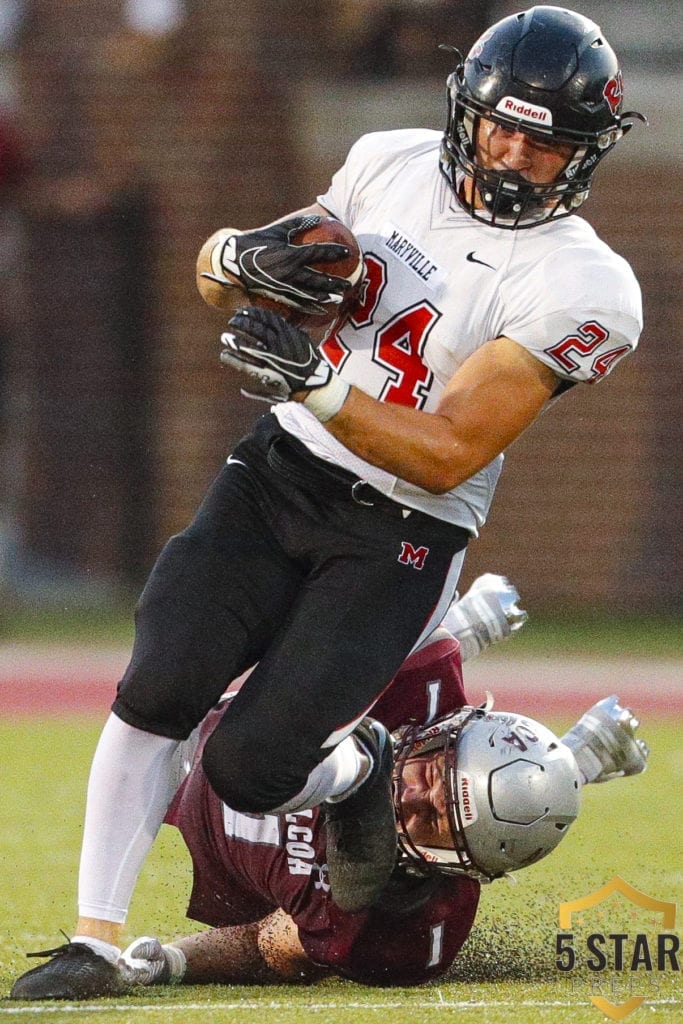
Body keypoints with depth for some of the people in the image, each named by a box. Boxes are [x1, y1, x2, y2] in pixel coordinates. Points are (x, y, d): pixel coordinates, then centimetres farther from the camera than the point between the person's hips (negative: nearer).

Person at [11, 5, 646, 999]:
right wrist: (242, 257, -13)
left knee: (247, 768, -15)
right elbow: (214, 275, 12)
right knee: (159, 687, -17)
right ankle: (97, 941, -8)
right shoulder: (391, 166, 2)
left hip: (400, 538, -4)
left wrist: (314, 386, -31)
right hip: (279, 471, 4)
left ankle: (361, 770, 19)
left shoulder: (577, 285, -14)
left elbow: (449, 457, -19)